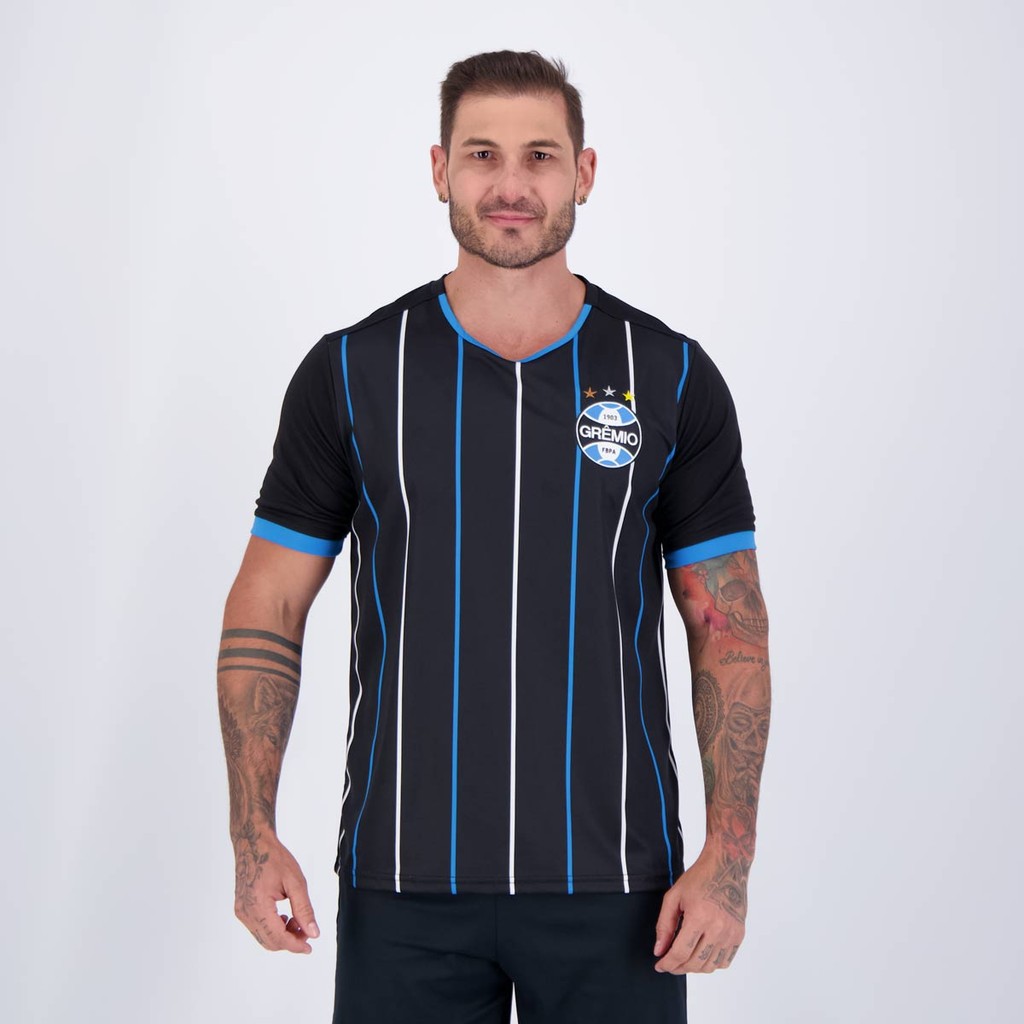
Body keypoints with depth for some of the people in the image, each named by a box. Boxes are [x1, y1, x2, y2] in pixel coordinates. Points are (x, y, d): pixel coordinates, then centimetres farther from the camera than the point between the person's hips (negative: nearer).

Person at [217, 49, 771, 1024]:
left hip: (613, 883, 0)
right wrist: (253, 835, -7)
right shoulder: (351, 372, 0)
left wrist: (729, 855, -7)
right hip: (404, 881, 0)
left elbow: (728, 629, 2)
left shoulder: (672, 378, 0)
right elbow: (266, 612, 3)